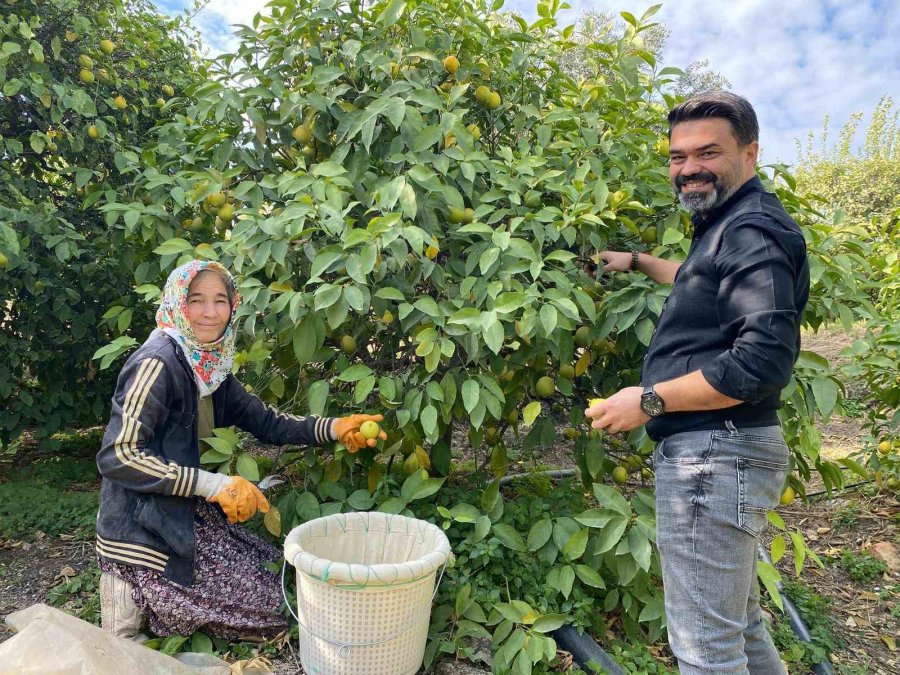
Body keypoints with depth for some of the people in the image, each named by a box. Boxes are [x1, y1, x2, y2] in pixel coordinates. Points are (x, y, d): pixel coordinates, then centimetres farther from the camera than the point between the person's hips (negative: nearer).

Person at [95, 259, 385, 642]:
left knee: (271, 577, 15)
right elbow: (117, 456, -25)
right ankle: (127, 591, 7)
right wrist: (214, 485, -27)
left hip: (186, 515, 8)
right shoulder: (158, 364, -21)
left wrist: (333, 428, -9)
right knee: (264, 604, -1)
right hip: (142, 532, -8)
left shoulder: (211, 368, 5)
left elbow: (266, 423, 5)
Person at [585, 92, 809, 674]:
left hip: (716, 454, -11)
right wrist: (636, 261, 39)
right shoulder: (730, 226, 17)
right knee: (739, 622, 25)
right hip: (717, 452, 11)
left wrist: (650, 400, -20)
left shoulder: (754, 231, -16)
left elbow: (765, 359, -27)